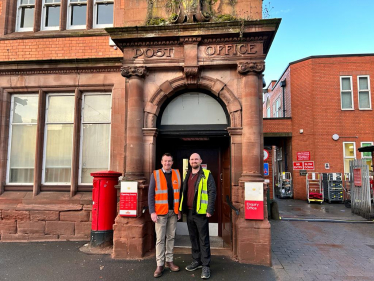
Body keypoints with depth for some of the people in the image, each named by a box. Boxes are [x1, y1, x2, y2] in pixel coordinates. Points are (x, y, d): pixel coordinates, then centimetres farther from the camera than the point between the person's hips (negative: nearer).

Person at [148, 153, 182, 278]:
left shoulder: (177, 174, 5)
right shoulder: (155, 174, -4)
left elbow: (179, 192, 9)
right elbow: (151, 194, -5)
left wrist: (179, 209, 5)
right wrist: (152, 212, -10)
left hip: (173, 212, 3)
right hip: (160, 212, -3)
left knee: (171, 237, 12)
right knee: (160, 239, 2)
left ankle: (169, 261, 25)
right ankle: (160, 265, 12)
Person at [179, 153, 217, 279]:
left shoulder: (206, 175, -6)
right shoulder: (186, 175, 12)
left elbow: (212, 192, -10)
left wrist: (210, 210, -16)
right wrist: (182, 208, 10)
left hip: (200, 212, -6)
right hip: (189, 211, 6)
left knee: (203, 239, 2)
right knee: (193, 238, 15)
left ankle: (206, 265, 12)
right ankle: (196, 261, 29)